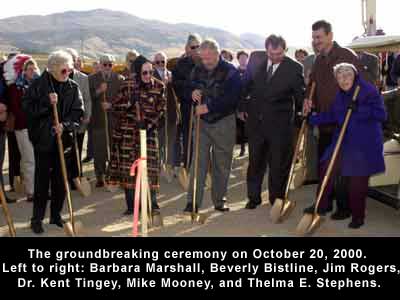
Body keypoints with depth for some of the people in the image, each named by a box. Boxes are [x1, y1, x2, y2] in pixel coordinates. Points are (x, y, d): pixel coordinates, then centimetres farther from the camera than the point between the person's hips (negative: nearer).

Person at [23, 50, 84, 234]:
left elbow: (78, 112, 0)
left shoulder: (73, 88, 3)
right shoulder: (38, 85, -3)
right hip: (42, 139, -3)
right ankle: (37, 218, 12)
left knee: (61, 179, 9)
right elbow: (27, 107, -7)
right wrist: (47, 102, -19)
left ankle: (56, 215, 24)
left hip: (64, 138, 3)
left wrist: (65, 125, -16)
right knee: (42, 179, 1)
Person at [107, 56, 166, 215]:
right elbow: (115, 106, -2)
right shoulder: (127, 84, -4)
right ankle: (131, 205, 11)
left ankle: (153, 203, 7)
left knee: (150, 165, -4)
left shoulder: (159, 86, -2)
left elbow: (161, 109, 1)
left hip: (148, 130, 0)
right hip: (127, 131, 0)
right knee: (127, 166, 1)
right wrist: (129, 103, -19)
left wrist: (149, 124, -12)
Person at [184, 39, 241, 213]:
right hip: (202, 122, 3)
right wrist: (192, 93, -8)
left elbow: (232, 98, -19)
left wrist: (209, 106, -24)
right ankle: (193, 201, 0)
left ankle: (219, 200, 18)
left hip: (224, 122, -3)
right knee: (198, 162, -3)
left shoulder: (230, 71, -8)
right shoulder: (197, 70, 7)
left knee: (222, 164, 5)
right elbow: (187, 90, 16)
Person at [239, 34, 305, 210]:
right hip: (255, 120, 3)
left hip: (280, 124, -3)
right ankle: (253, 197, 28)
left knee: (278, 164, 7)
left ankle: (276, 199, 24)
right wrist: (242, 106, 10)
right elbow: (246, 84, 11)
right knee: (255, 162, 14)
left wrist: (299, 117, -1)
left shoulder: (294, 68, -9)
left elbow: (300, 96, 0)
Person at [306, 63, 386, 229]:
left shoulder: (369, 90, -13)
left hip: (364, 144, -6)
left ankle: (358, 216, 21)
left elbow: (381, 115, -17)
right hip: (343, 142, 6)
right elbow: (331, 115, 11)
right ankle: (321, 205, 17)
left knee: (358, 181, 2)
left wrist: (359, 109, -26)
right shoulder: (340, 95, 8)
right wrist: (310, 119, 5)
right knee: (327, 169, 1)